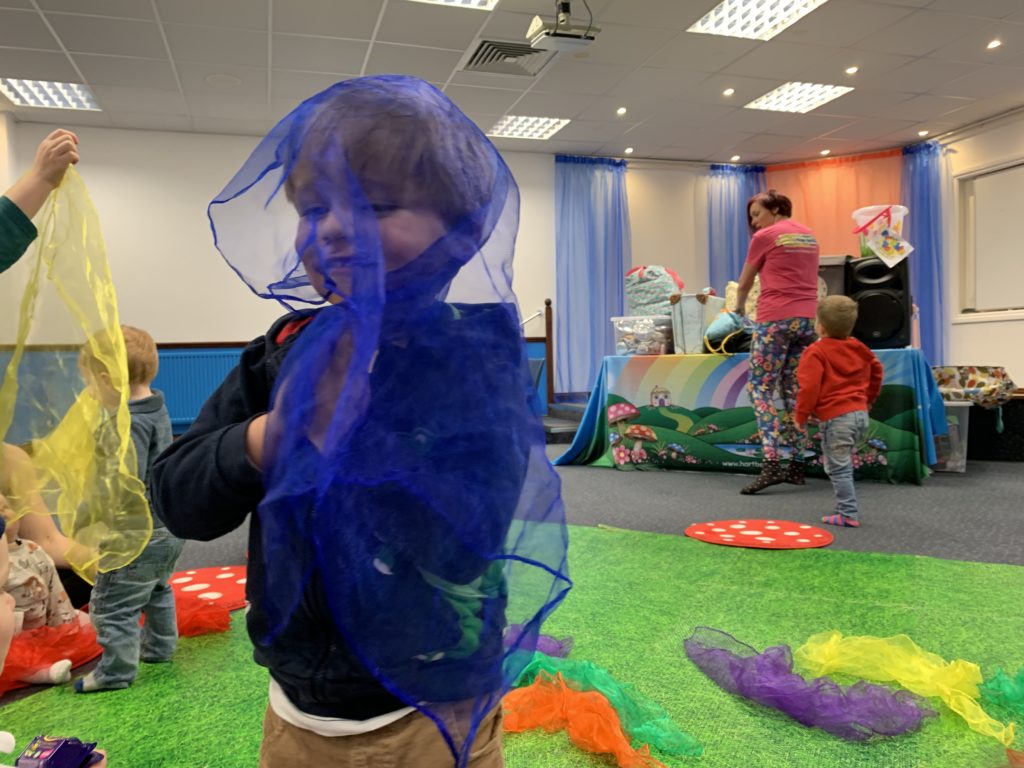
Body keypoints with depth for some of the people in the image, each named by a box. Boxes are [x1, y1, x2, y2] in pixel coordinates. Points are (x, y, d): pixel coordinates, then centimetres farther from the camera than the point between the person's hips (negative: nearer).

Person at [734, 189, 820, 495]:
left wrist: (738, 309, 29)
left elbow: (744, 283, 11)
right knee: (794, 392, 8)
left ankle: (771, 463, -16)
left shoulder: (764, 236, 1)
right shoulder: (808, 235, 20)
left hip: (776, 319, -7)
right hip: (807, 318, 7)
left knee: (761, 388, -5)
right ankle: (797, 464, 8)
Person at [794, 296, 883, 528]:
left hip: (835, 417, -8)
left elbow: (810, 387, -18)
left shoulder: (816, 352, -11)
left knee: (838, 468, -3)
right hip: (860, 413, 8)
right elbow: (876, 372, 26)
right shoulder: (859, 348, 14)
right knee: (844, 464, 22)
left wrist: (801, 416, -7)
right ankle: (846, 507, 27)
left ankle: (848, 515, -3)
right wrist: (867, 399, 38)